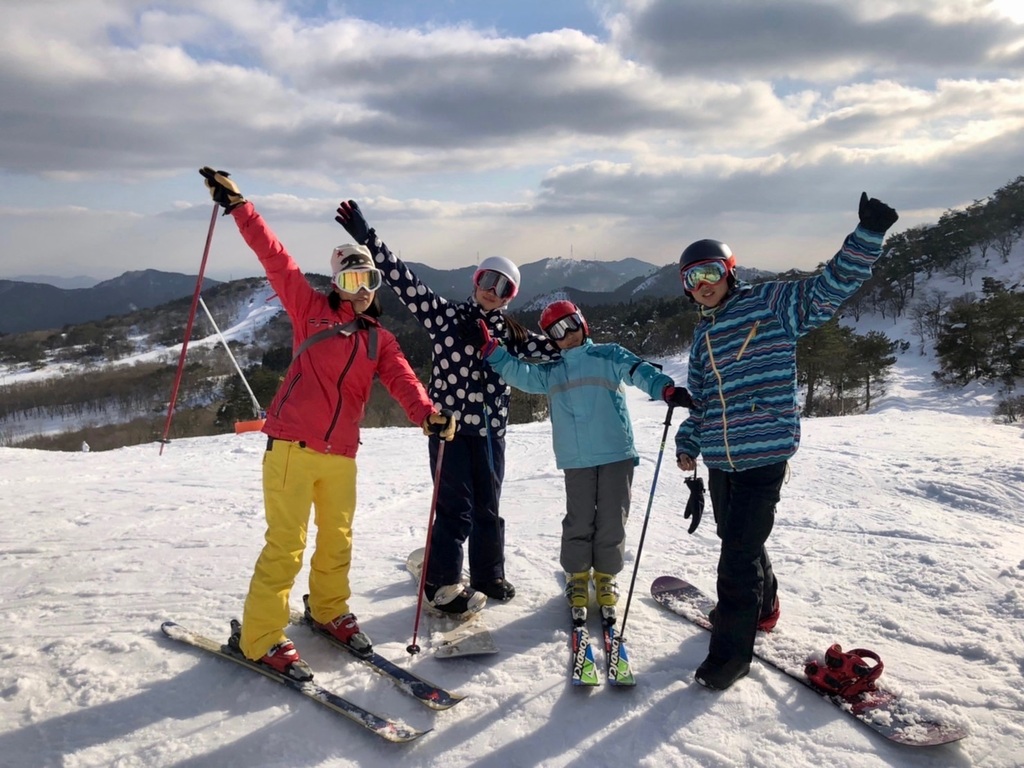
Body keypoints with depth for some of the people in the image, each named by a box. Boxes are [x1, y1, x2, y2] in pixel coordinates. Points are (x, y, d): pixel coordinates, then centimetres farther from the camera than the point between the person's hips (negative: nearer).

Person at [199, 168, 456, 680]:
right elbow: (275, 258, -1)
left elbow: (402, 380, -3)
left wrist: (427, 414, -23)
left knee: (337, 539, 15)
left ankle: (329, 610, 37)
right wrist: (237, 205, -6)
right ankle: (259, 638, 9)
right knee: (286, 544, -4)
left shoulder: (380, 340, 14)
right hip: (292, 446, -4)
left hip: (341, 455, 5)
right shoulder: (311, 311, 5)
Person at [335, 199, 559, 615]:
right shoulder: (447, 315, -1)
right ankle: (442, 584, 14)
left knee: (488, 509, 15)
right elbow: (404, 280, -8)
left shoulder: (510, 332, 10)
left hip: (490, 430, 4)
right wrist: (366, 238, -13)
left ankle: (489, 577, 32)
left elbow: (550, 350, 13)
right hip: (449, 425, -4)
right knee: (456, 509, -3)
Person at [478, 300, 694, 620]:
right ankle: (577, 576, 20)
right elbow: (519, 373, 7)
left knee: (612, 519, 3)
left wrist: (666, 389, -26)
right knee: (579, 520, 3)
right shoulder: (550, 372, 17)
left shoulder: (609, 356, 7)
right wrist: (489, 348, -5)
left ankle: (605, 576, 20)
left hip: (617, 454, -1)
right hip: (576, 459, 2)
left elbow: (639, 371, -7)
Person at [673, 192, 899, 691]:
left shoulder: (770, 304, -3)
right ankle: (761, 608, 44)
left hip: (765, 453, -7)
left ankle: (732, 648, 6)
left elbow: (830, 288, -11)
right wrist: (687, 443, 8)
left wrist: (868, 236, -22)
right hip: (720, 457, 7)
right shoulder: (703, 336, 16)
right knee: (738, 542, 19)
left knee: (740, 549, -7)